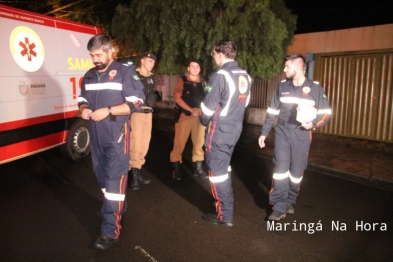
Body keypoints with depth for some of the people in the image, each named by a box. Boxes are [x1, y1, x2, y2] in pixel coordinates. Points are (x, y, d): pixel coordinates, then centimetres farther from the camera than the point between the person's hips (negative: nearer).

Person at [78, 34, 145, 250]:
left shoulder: (124, 73, -7)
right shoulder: (89, 76, 12)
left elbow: (136, 102, -13)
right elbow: (82, 98, 22)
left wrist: (108, 111, -21)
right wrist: (83, 108, -3)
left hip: (116, 135, -7)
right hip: (95, 135, 7)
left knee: (114, 179, -6)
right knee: (102, 176, 17)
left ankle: (110, 230, 0)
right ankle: (118, 209, 38)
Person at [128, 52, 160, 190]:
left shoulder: (152, 77, 17)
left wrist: (155, 97, 3)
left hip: (148, 112, 8)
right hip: (136, 112, -7)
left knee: (145, 143, 11)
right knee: (135, 143, -8)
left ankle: (137, 171, 23)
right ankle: (133, 174, 3)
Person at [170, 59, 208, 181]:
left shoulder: (203, 82, 12)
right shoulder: (182, 81, 1)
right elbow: (177, 98, -8)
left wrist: (201, 110, -9)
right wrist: (191, 109, -18)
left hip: (200, 116, 4)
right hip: (184, 115, -4)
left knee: (199, 143, 8)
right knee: (179, 142, -3)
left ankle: (198, 168, 20)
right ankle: (176, 169, 8)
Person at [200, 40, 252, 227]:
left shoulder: (220, 76, -18)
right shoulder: (245, 76, 5)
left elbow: (208, 107, -15)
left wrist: (204, 122, 4)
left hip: (219, 130, -8)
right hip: (236, 128, 8)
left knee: (217, 171, 3)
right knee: (224, 167, 23)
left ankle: (225, 215, 12)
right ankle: (225, 203, 37)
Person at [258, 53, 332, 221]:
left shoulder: (314, 88, -2)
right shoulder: (282, 86, 6)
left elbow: (326, 113, 1)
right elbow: (272, 111, 10)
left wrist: (314, 123, -19)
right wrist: (264, 132, 9)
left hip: (301, 134, -1)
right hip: (282, 131, 1)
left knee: (297, 170, 7)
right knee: (281, 168, -5)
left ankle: (290, 201, 26)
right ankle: (280, 207, 0)